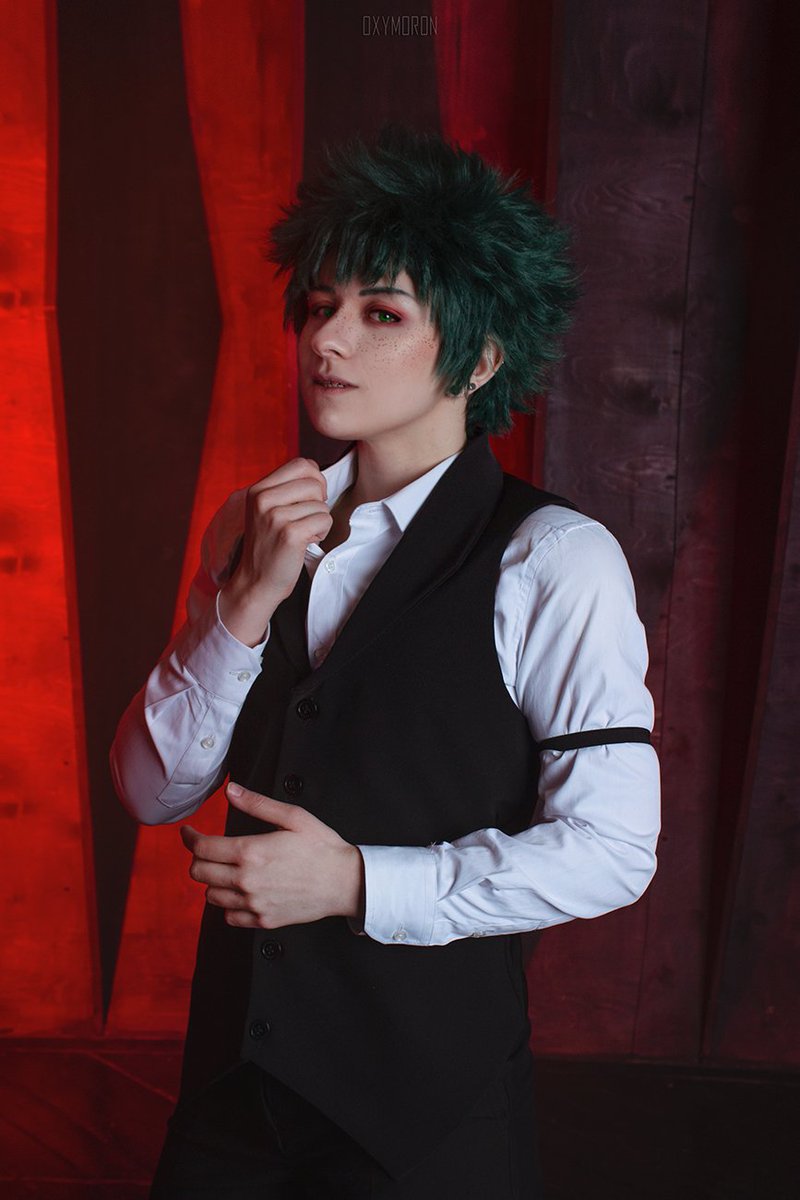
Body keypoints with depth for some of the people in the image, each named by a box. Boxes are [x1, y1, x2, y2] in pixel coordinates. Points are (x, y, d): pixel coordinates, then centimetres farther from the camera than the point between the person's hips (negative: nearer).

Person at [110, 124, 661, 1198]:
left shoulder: (553, 561, -14)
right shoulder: (248, 529, 2)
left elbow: (611, 850, -13)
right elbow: (150, 791, 0)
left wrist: (358, 883, -18)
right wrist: (249, 602, -14)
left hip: (432, 1098, -4)